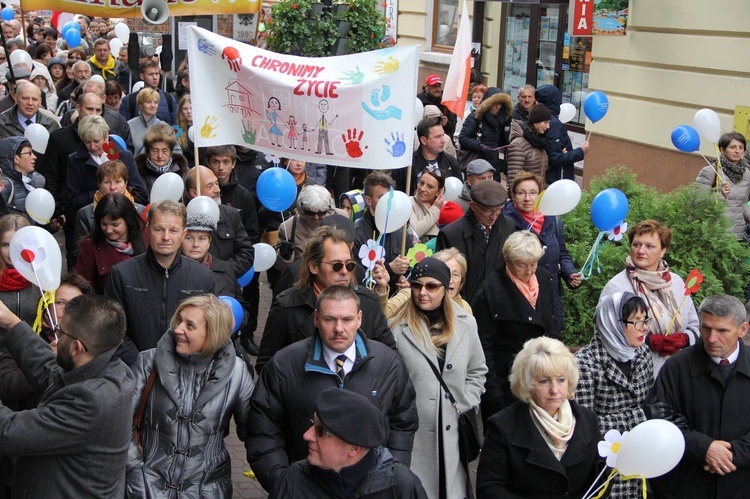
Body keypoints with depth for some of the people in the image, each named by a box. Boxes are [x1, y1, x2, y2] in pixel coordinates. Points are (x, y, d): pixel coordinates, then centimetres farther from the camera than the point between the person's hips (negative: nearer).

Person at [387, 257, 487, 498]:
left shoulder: (466, 324, 6)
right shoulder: (397, 327, -9)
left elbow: (477, 371, 14)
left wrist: (464, 406, 5)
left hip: (452, 431, 4)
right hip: (411, 433, -3)